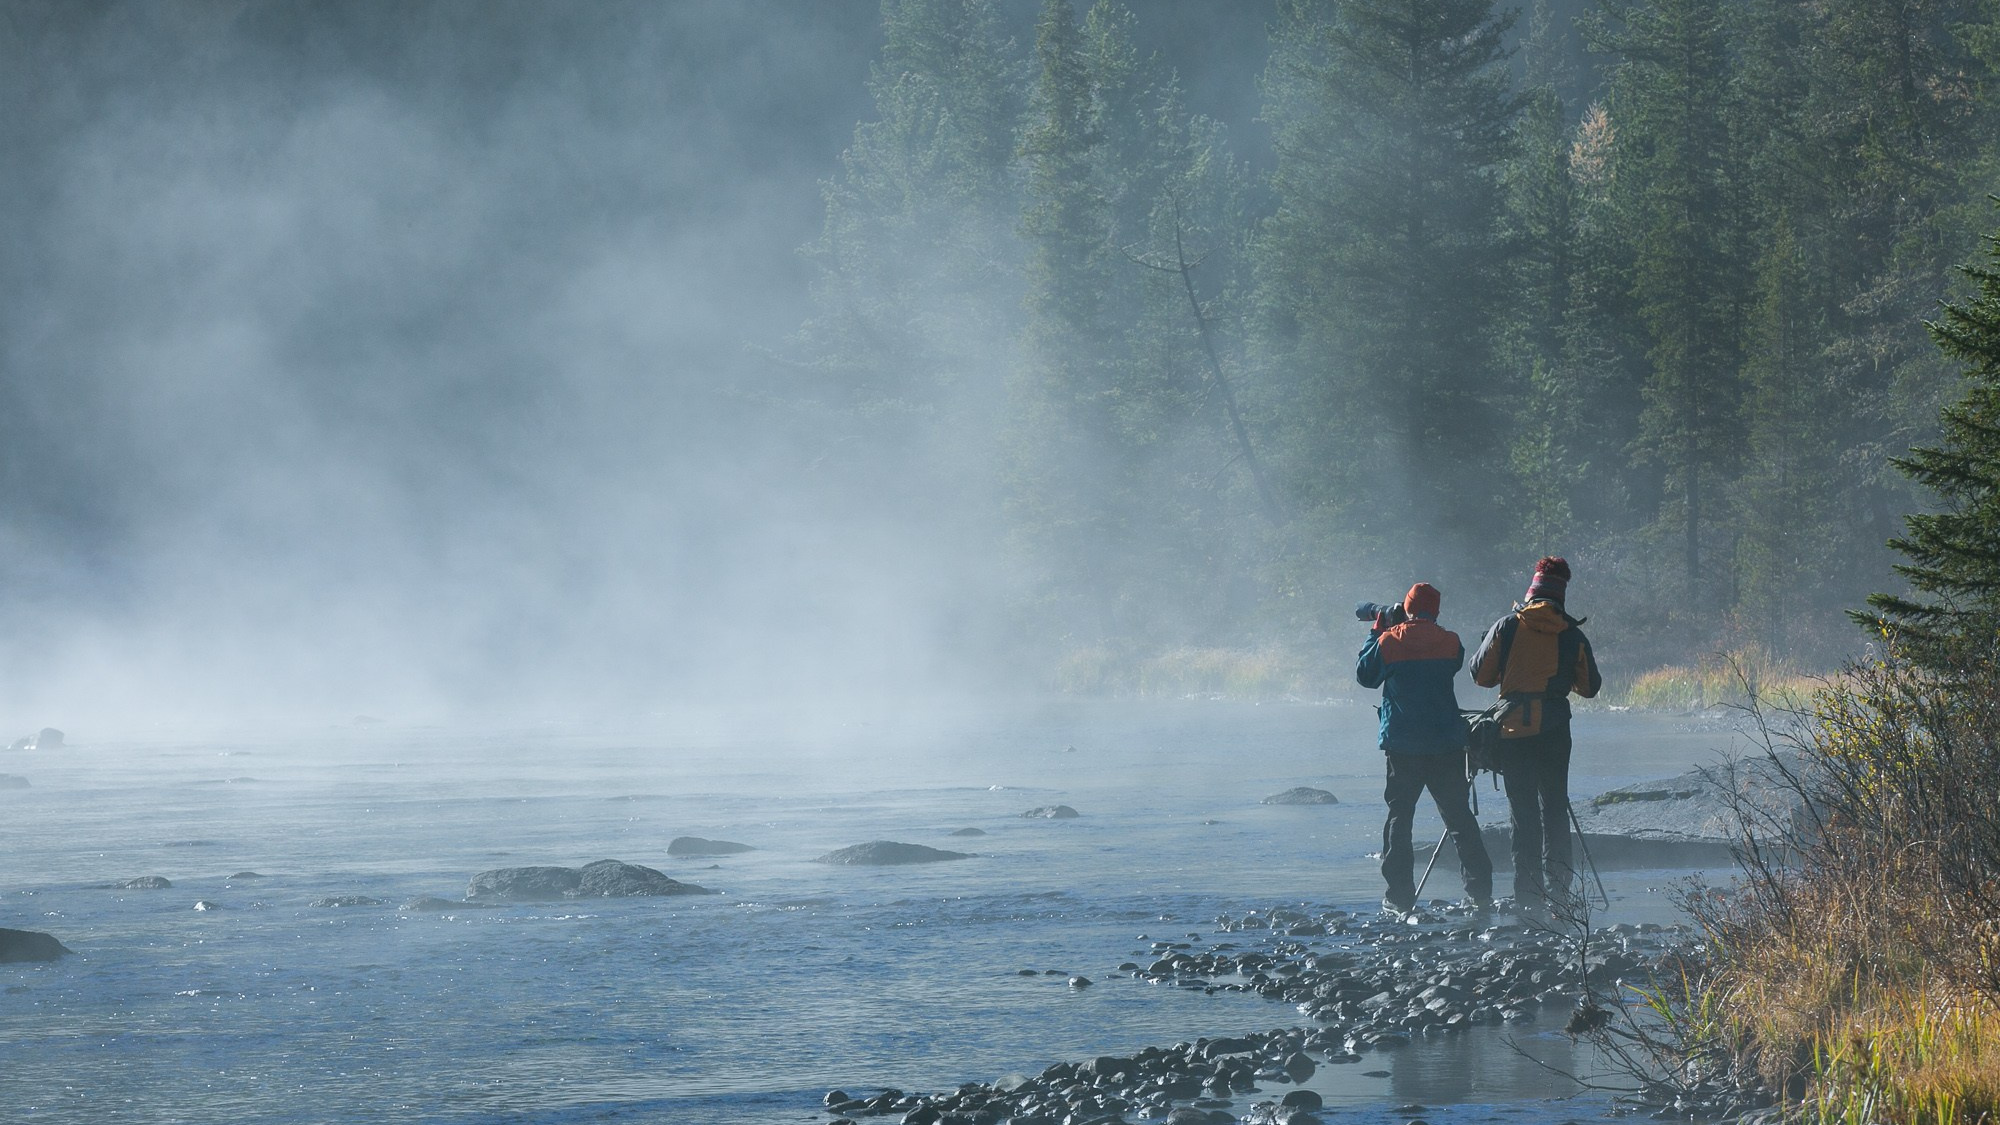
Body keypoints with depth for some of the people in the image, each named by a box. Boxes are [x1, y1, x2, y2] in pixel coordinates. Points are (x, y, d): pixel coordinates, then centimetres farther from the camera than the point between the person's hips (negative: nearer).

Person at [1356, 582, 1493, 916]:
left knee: (1399, 816, 7)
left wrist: (1375, 633, 17)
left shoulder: (1389, 641, -6)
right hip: (1447, 744, 2)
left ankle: (1400, 895, 2)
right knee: (1459, 816, 8)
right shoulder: (1449, 642, -1)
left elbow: (1365, 675, 7)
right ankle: (1480, 892, 4)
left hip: (1402, 745, -2)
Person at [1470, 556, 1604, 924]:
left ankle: (1529, 896, -1)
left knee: (1523, 811, 2)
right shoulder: (1572, 634, 2)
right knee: (1554, 806, 12)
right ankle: (1556, 880, -2)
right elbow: (1590, 686, 10)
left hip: (1514, 729, -1)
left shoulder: (1507, 627, -2)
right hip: (1555, 729, 1)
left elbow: (1481, 675, 4)